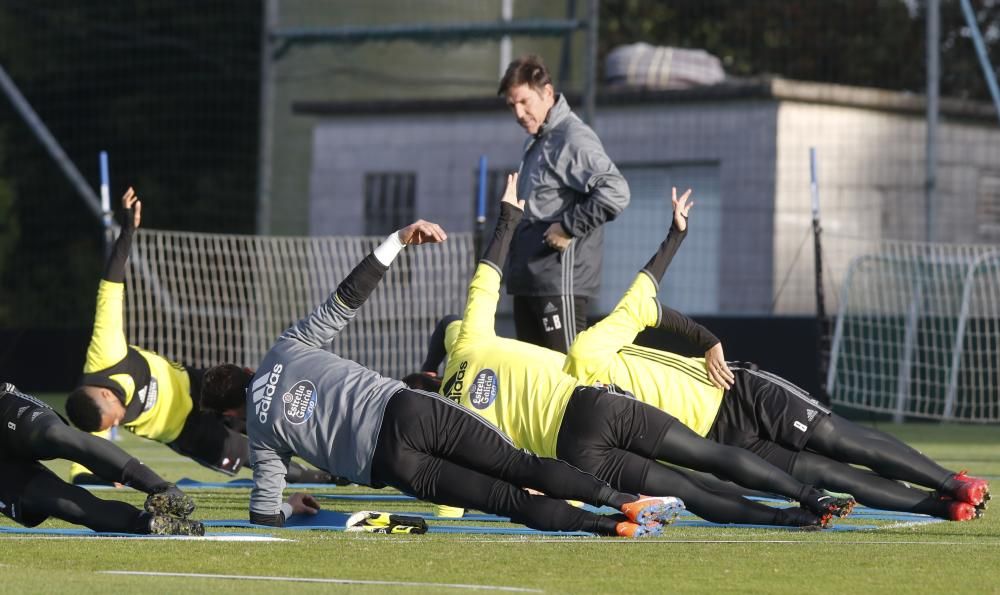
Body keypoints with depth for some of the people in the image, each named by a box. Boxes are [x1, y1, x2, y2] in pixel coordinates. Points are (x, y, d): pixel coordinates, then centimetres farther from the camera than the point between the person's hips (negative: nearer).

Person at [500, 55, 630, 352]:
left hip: (561, 283, -10)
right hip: (527, 282, 10)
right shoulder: (536, 143, 18)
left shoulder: (572, 138, -13)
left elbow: (614, 192, -26)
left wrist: (569, 228, -21)